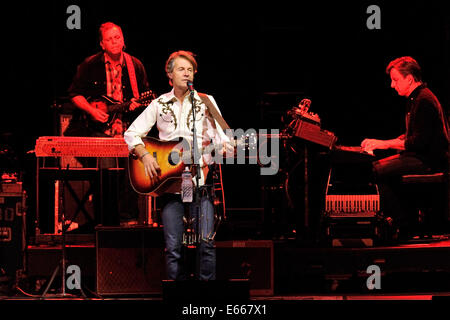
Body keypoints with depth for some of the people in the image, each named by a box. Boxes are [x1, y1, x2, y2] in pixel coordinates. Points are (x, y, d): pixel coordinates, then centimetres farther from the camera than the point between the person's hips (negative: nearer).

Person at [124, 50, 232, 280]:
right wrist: (145, 155, -4)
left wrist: (223, 147, -20)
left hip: (200, 178, -1)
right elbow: (131, 133, 12)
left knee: (206, 241, -12)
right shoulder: (159, 104, 12)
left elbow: (220, 135, 2)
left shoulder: (206, 102, 10)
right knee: (173, 247, -3)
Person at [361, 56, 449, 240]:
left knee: (379, 171, -19)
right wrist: (380, 143, 10)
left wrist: (385, 144, -17)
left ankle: (404, 228, -13)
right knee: (377, 166, 6)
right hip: (420, 156, 11)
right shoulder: (416, 98, 17)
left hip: (429, 161, -11)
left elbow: (418, 142, -23)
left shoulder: (424, 100, -17)